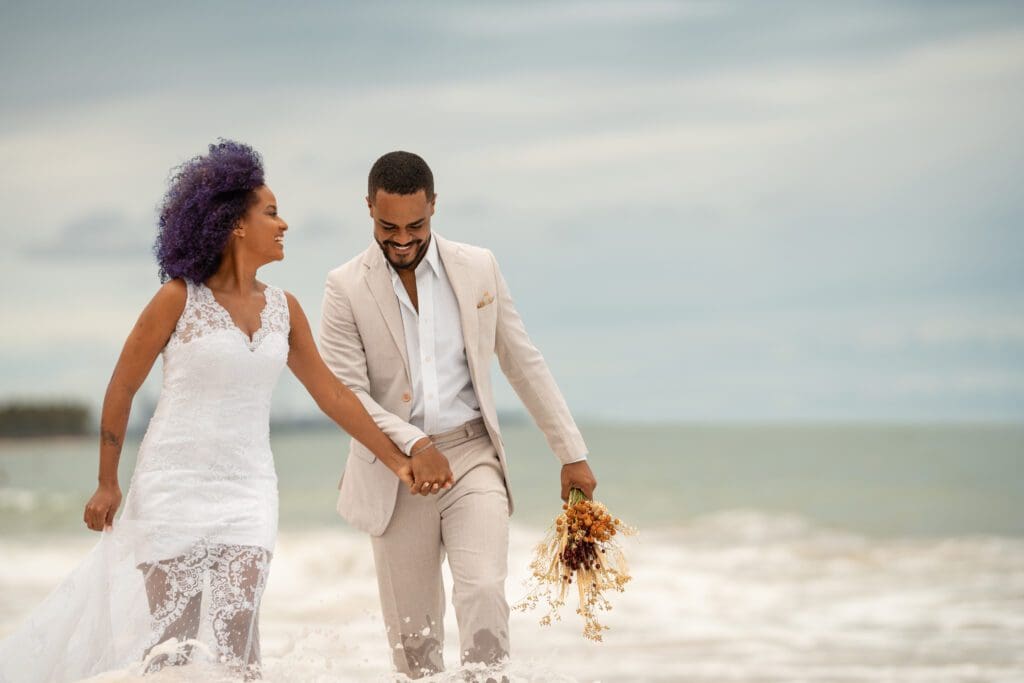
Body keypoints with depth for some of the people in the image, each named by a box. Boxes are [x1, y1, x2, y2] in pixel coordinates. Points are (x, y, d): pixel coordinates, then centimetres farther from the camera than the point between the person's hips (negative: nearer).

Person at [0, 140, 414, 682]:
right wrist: (108, 484, 0)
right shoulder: (179, 299, -8)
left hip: (248, 490, 4)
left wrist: (395, 461, 12)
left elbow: (331, 394, 12)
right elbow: (121, 389, -1)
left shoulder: (283, 308, 6)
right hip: (174, 487, -4)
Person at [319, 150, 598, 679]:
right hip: (396, 472, 0)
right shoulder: (346, 288, -4)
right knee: (412, 633, 4)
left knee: (483, 591, -21)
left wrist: (572, 454, 8)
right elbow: (346, 393, -9)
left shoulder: (478, 268, 3)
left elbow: (524, 364, 9)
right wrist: (414, 446, -23)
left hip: (472, 456, 0)